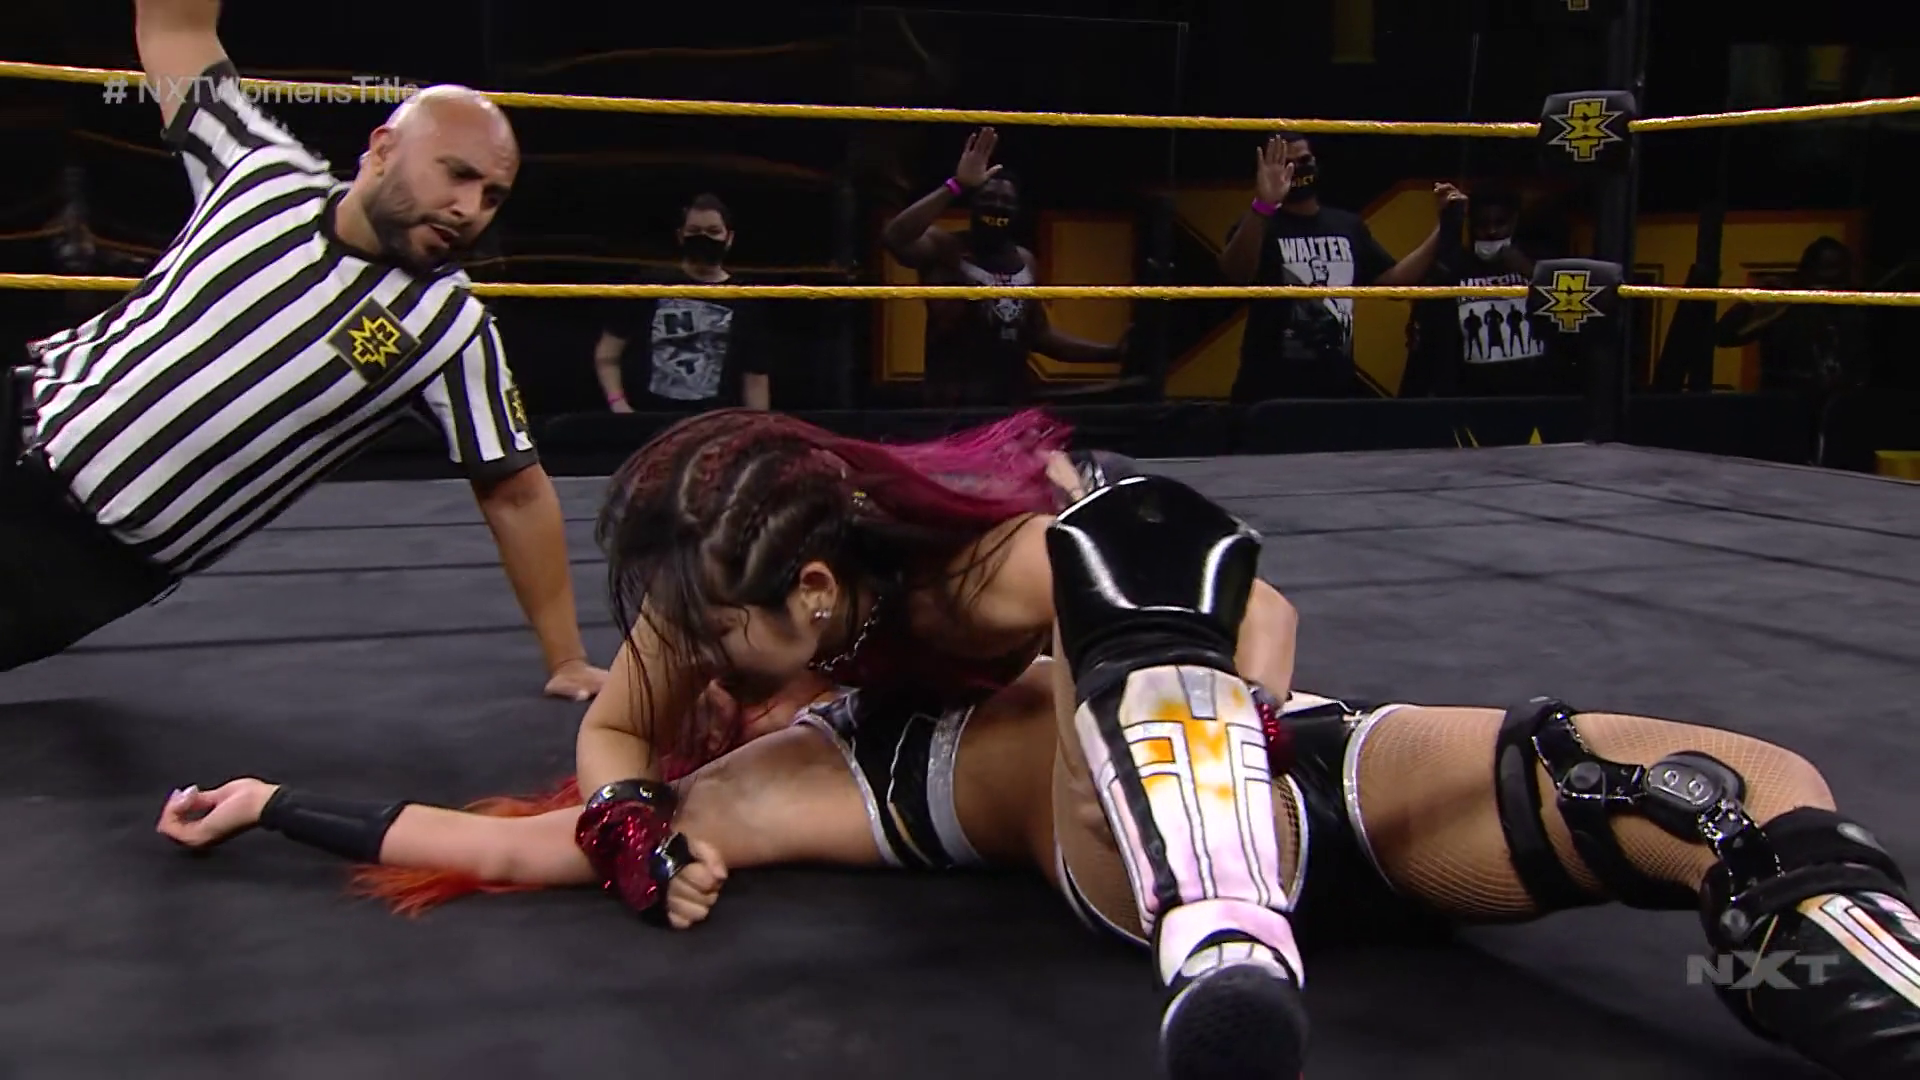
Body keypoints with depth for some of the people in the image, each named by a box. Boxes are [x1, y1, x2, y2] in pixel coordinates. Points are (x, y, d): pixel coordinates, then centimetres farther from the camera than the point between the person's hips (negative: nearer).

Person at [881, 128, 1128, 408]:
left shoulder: (1025, 261, 14)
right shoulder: (944, 249, -5)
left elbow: (1040, 334, 22)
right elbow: (894, 237, -27)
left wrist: (1112, 352, 13)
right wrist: (955, 186, -29)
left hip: (1014, 401, 6)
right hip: (954, 403, -6)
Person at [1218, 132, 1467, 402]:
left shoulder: (1348, 225, 13)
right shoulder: (1259, 225, -5)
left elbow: (1393, 281, 13)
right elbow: (1234, 274, -26)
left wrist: (1444, 229, 5)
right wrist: (1262, 205, -41)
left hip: (1338, 385, 5)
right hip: (1270, 388, -5)